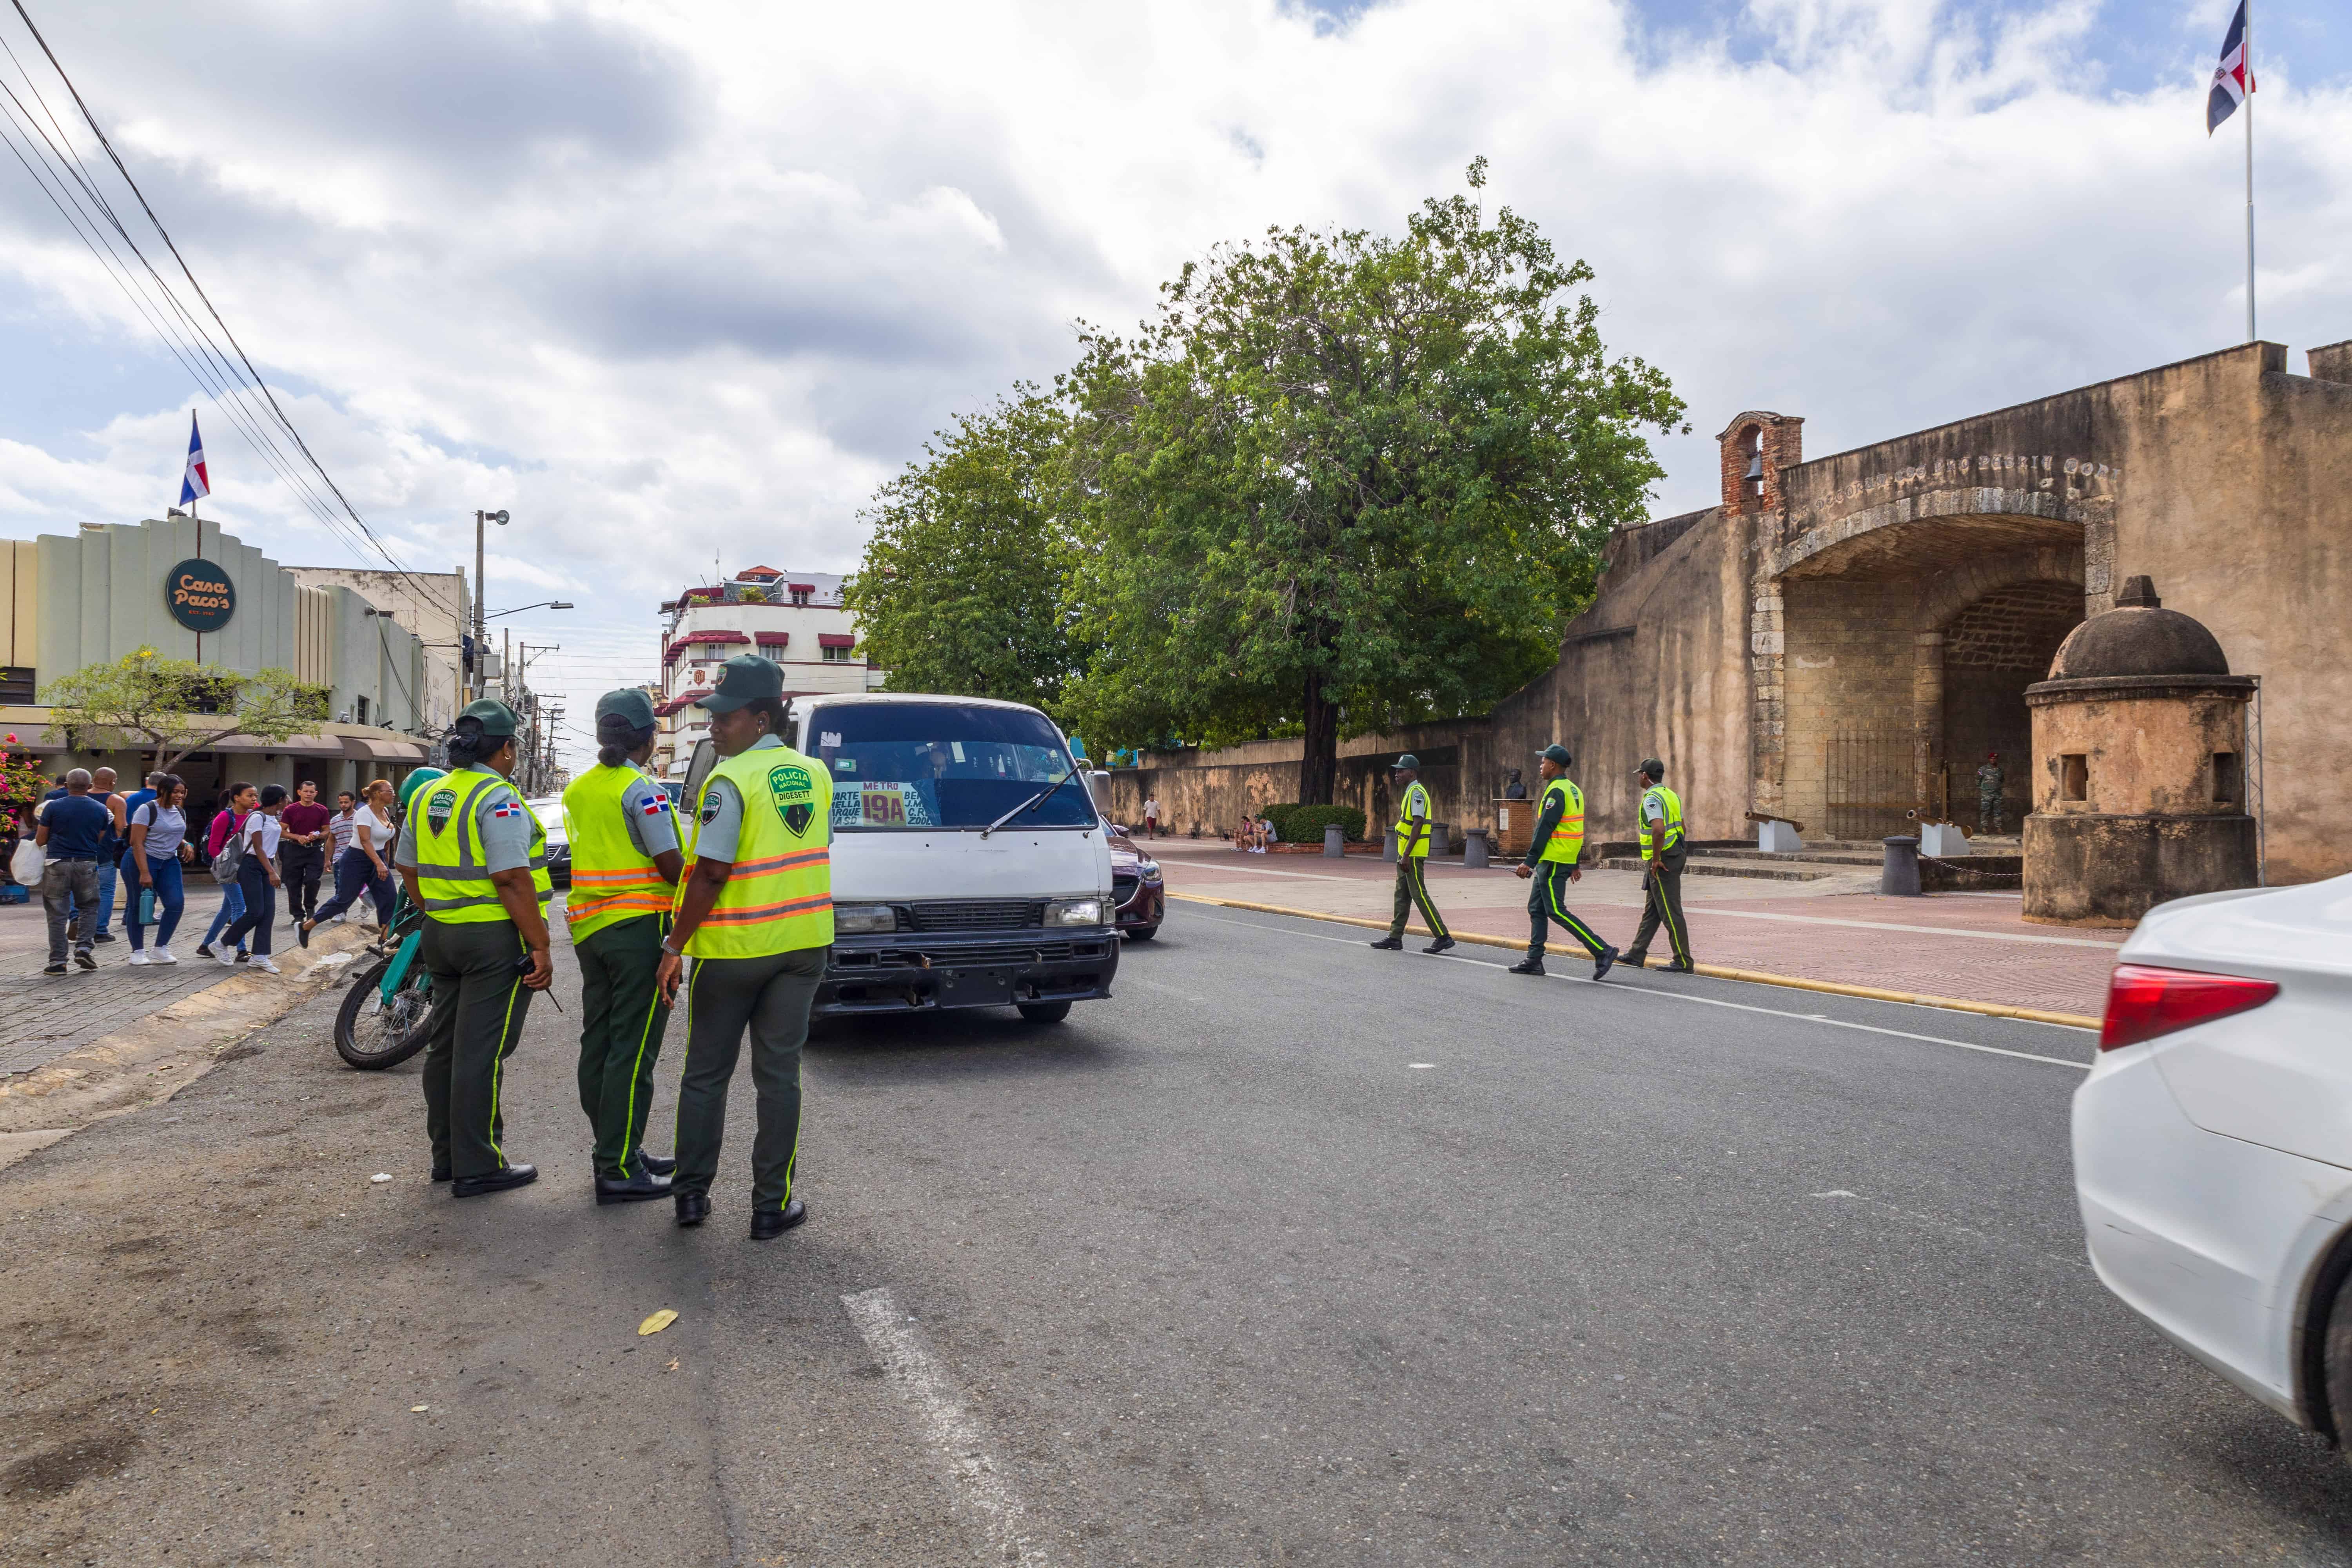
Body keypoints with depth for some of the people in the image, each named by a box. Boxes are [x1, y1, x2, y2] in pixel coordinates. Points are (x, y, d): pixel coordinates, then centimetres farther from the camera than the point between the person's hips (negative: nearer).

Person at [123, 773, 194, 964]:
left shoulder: (180, 812, 9)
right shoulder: (147, 810, -12)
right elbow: (137, 843, -17)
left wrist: (186, 845, 0)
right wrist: (145, 873, -23)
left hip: (169, 862, 6)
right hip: (141, 861, -6)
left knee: (176, 904, -5)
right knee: (138, 906, 4)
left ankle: (160, 950, 6)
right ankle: (137, 952, 15)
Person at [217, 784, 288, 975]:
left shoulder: (273, 818, 12)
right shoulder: (257, 817, -13)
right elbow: (258, 848, -19)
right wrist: (272, 873, -26)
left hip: (267, 866, 8)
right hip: (251, 866, -8)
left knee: (269, 912, 0)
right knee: (255, 912, -11)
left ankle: (260, 956, 1)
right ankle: (221, 945, 7)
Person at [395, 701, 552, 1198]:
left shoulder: (427, 796, 11)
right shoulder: (498, 799, -16)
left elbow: (407, 868, 17)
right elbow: (512, 880, -23)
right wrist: (541, 947, -19)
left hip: (442, 935, 9)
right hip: (495, 938, -8)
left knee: (445, 1046, 16)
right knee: (482, 1053, -3)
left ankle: (447, 1156, 27)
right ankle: (478, 1168, 3)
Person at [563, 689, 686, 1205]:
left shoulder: (577, 790, 12)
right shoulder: (641, 790, -13)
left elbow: (596, 853, 15)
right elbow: (671, 864, -14)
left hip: (590, 928, 8)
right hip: (639, 929, -8)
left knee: (599, 1044, 13)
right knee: (633, 1051, -5)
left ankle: (617, 1150, 24)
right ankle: (619, 1170, -3)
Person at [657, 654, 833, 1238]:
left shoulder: (730, 781, -14)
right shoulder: (815, 774, 6)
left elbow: (711, 872, -18)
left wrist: (676, 946, -12)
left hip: (732, 949, -4)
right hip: (802, 945, 5)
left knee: (704, 1075, 12)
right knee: (779, 1075, 8)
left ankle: (692, 1195, 21)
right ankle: (772, 1205, 11)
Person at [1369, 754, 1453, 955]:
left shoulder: (1416, 793, -15)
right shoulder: (1412, 792, 17)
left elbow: (1418, 825, -22)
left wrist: (1406, 855, -24)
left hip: (1412, 855, -10)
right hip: (1406, 855, 10)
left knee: (1419, 895, -8)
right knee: (1402, 895, 12)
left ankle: (1443, 937, -5)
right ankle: (1395, 937, 17)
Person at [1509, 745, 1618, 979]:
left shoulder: (1556, 792, -16)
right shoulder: (1573, 789, 15)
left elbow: (1545, 829, -21)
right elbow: (1575, 829, 19)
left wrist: (1530, 861, -21)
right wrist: (1575, 865, 22)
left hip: (1553, 862, -10)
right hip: (1566, 860, 10)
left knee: (1556, 911, -9)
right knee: (1536, 908, 13)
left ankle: (1602, 951, -10)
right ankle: (1534, 960, 15)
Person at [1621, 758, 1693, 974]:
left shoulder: (1652, 799, -17)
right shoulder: (1671, 795, 15)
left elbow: (1659, 830, -31)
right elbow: (1681, 827, 23)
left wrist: (1657, 859, -22)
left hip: (1662, 861, -10)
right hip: (1675, 855, 10)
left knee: (1670, 912, -6)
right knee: (1651, 910, 15)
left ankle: (1683, 962, -3)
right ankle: (1637, 954, 22)